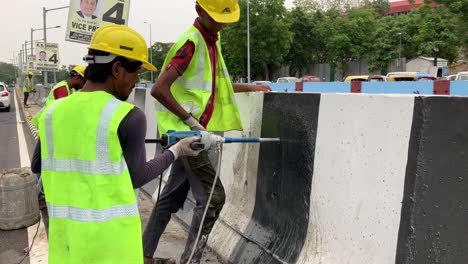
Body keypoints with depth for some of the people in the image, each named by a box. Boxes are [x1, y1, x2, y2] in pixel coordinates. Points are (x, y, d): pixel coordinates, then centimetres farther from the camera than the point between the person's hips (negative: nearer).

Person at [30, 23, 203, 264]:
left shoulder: (54, 111, 0)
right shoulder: (129, 117, -15)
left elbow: (37, 166, 11)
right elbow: (137, 178, -8)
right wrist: (176, 151, 3)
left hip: (65, 232, 5)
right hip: (111, 233, -5)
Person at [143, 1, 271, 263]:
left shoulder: (211, 40, 13)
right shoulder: (191, 41, -16)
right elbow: (159, 89, -22)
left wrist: (248, 87, 26)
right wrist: (191, 120, -21)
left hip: (190, 133, 9)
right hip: (186, 132, -9)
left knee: (173, 195, 15)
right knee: (213, 196, -7)